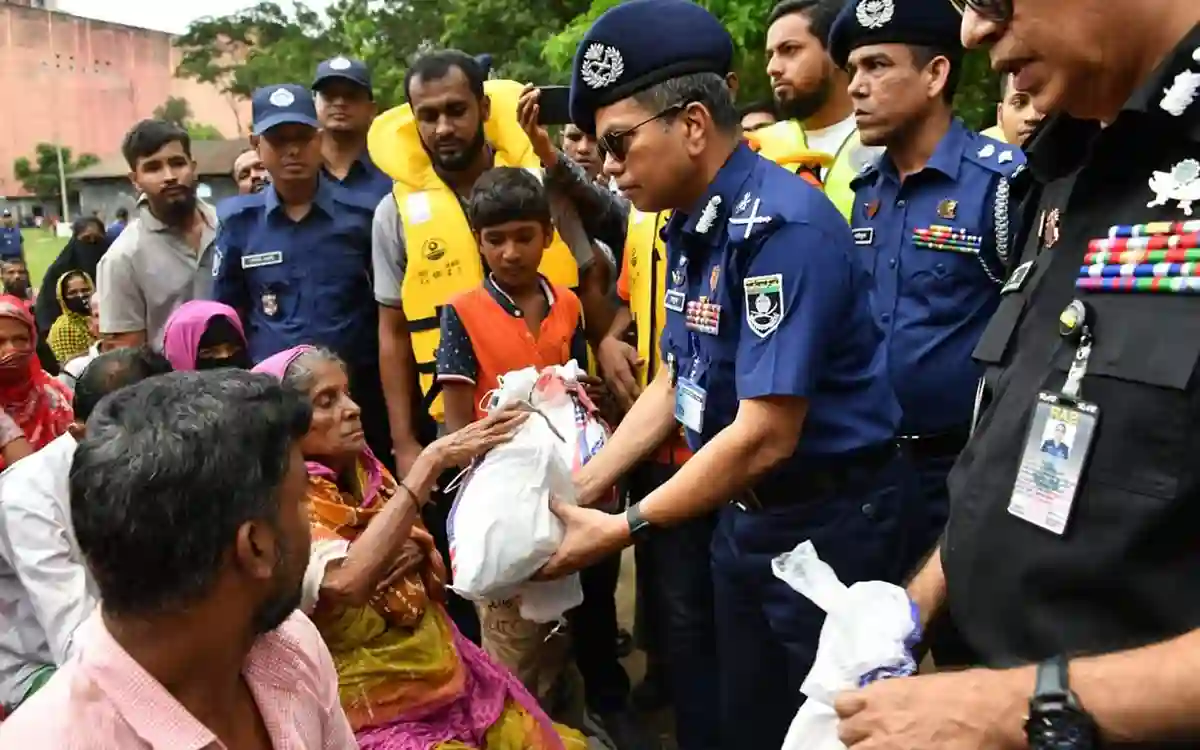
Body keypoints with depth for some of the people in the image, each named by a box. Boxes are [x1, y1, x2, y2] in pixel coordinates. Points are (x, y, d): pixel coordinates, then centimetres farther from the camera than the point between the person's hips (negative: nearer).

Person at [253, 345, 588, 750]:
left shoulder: (367, 474, 5)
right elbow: (348, 583, -35)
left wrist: (417, 554, -12)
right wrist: (430, 462, -32)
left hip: (454, 682, 6)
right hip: (380, 716, -6)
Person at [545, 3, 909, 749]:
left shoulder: (781, 225, -25)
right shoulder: (691, 228, 3)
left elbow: (766, 436, -28)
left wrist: (623, 529, -22)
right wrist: (580, 486, 2)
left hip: (825, 520, -8)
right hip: (745, 515, 8)